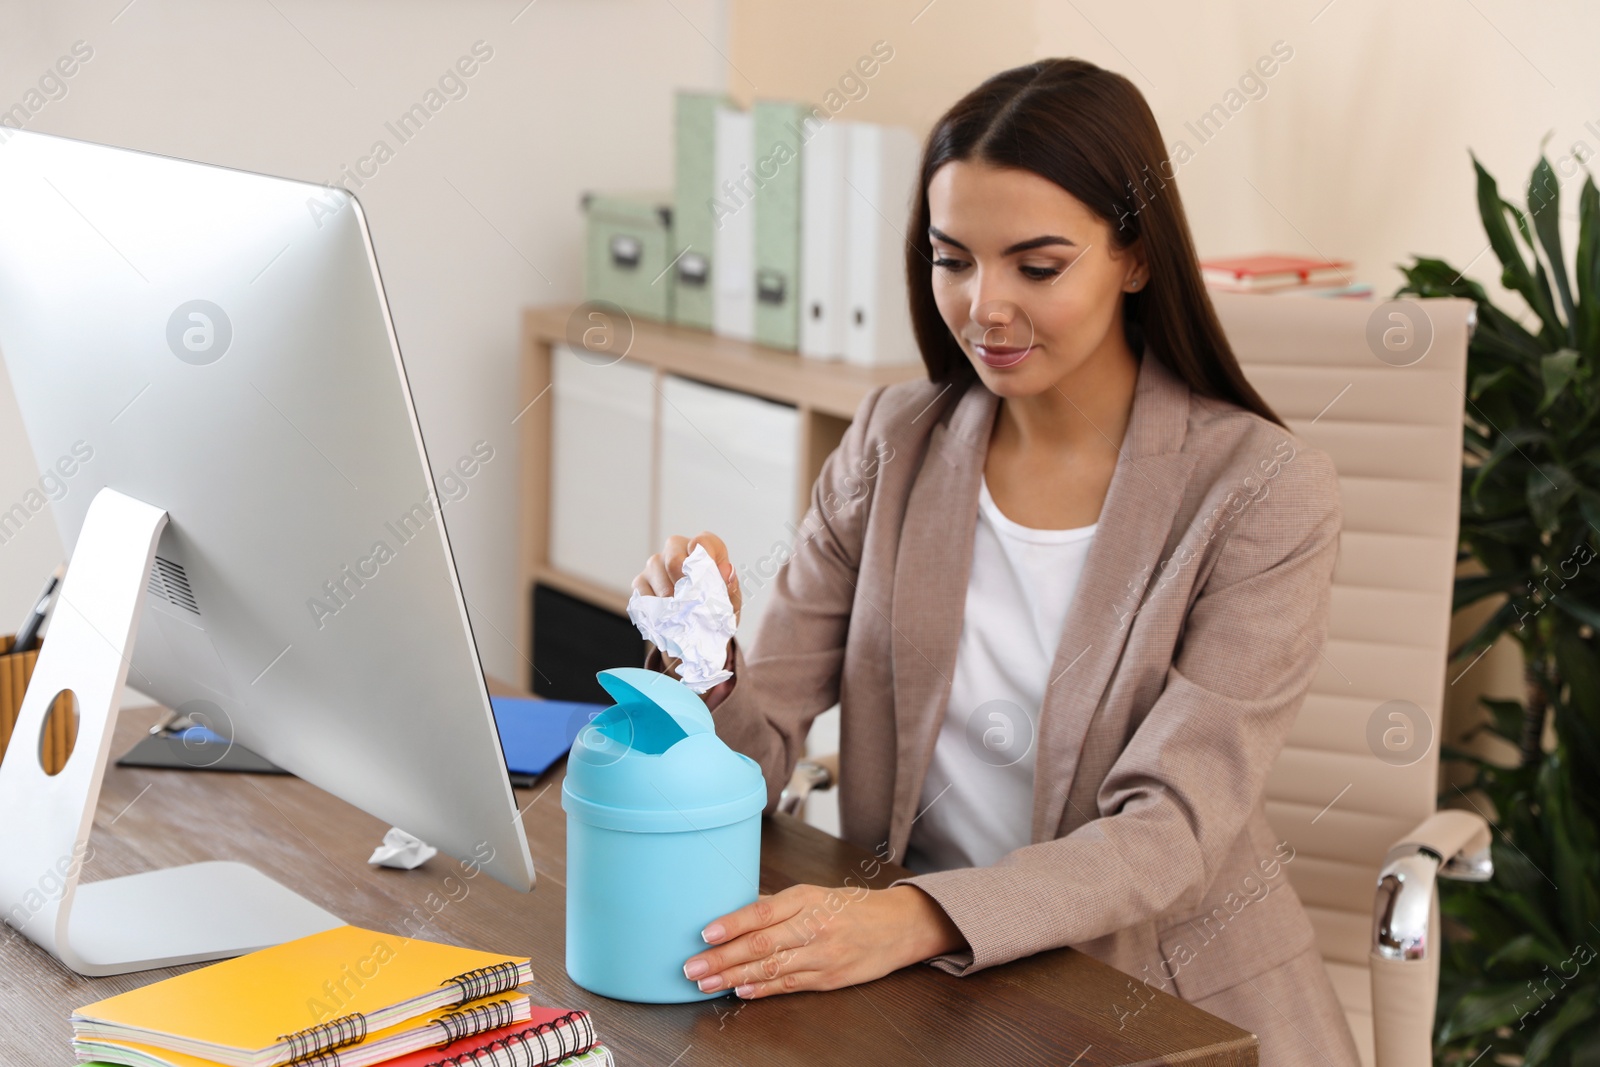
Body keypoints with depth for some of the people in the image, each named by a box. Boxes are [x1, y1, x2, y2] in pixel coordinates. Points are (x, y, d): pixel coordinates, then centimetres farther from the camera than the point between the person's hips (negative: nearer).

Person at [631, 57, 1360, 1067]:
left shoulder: (1264, 491, -10)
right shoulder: (892, 445, 2)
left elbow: (1170, 831, -17)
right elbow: (762, 750, 2)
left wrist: (917, 919, -32)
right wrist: (703, 662, -21)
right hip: (919, 986, 3)